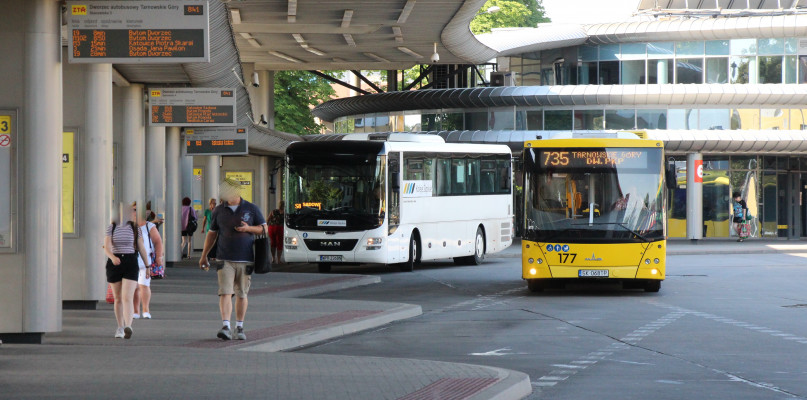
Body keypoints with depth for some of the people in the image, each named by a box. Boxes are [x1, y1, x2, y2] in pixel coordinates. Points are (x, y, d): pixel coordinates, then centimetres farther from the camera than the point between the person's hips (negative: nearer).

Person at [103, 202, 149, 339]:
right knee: (118, 298, 11)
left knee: (127, 298, -16)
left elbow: (141, 248, 13)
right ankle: (120, 328, 24)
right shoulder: (111, 228, 1)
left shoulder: (135, 228, 6)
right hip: (114, 265, 1)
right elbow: (106, 247, -11)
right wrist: (112, 257, -32)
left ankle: (128, 327, -29)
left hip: (131, 263, -1)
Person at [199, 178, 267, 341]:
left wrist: (248, 228, -11)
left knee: (241, 294, 7)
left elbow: (264, 228, 7)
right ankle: (226, 327, -19)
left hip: (245, 260, 0)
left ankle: (240, 328, 18)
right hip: (225, 259, 0)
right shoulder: (219, 211, 7)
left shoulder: (251, 209, 4)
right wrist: (204, 255, 13)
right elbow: (212, 233, 14)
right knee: (225, 292, -13)